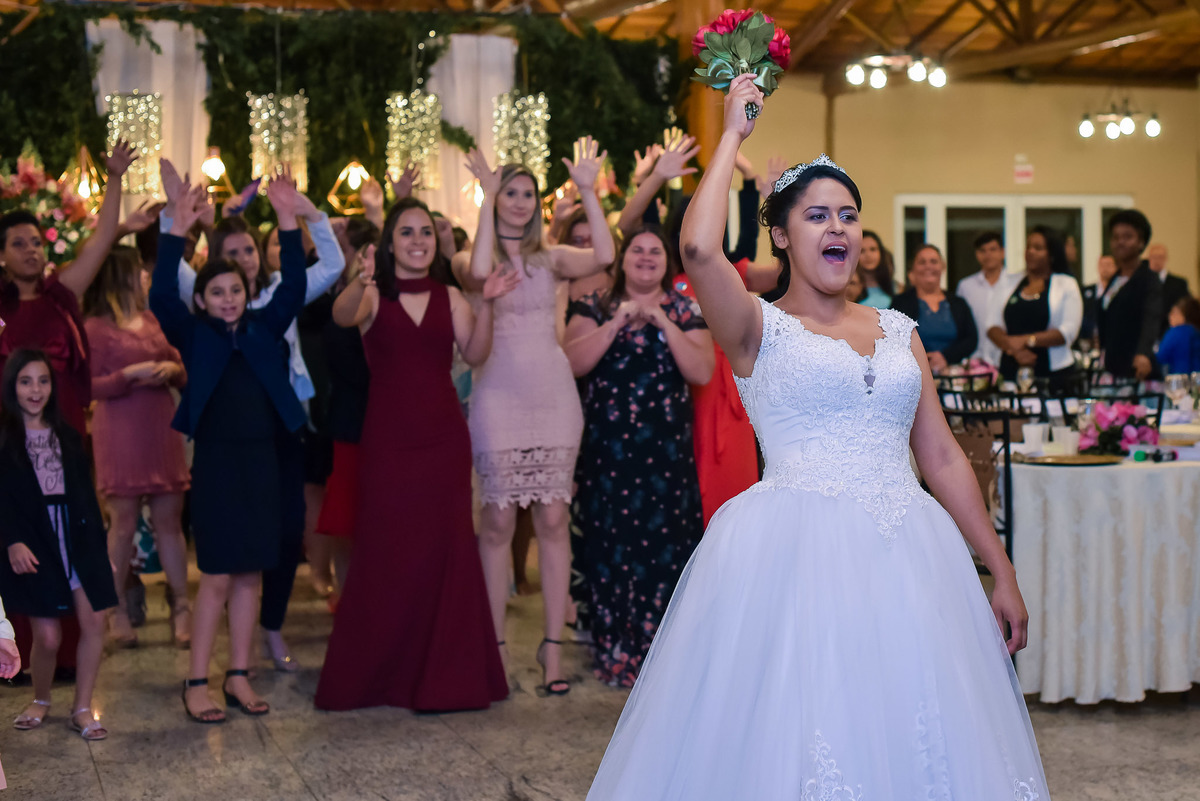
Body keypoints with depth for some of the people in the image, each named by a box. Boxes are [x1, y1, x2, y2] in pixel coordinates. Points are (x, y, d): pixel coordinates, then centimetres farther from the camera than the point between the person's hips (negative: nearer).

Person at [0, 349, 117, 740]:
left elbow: (86, 495, 13)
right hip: (32, 546, -4)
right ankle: (40, 700, 24)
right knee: (47, 637, -4)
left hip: (76, 538, 4)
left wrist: (99, 546, 10)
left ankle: (82, 708, 8)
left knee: (94, 622, -6)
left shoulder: (67, 436, 12)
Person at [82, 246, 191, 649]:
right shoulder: (96, 326, -4)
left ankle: (181, 606, 8)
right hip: (119, 435, -5)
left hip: (162, 431, 5)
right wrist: (130, 374, -20)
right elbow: (89, 386, -8)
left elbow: (180, 368, 19)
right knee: (124, 523, -1)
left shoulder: (152, 320, 13)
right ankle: (117, 609, 10)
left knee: (169, 520, 4)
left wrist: (172, 369, -4)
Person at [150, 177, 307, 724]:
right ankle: (196, 682, 5)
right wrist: (178, 230, -22)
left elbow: (293, 288, -2)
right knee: (217, 576, -3)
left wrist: (288, 221, -12)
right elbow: (162, 298, -14)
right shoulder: (193, 334, 2)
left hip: (263, 459, 3)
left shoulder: (265, 327, 9)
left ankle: (238, 676, 16)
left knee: (249, 574, 7)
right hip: (216, 460, -3)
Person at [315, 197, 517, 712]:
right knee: (385, 555, -1)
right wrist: (360, 285, -43)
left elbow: (475, 355, -3)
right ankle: (374, 674, 12)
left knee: (445, 552, 4)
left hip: (443, 438, 3)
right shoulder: (374, 297, 1)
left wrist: (487, 304, -18)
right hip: (387, 441, -3)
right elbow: (343, 316, -22)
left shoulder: (449, 298, 10)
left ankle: (443, 677, 13)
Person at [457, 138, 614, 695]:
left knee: (552, 519, 2)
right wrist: (486, 196, -16)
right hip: (500, 395, -2)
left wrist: (588, 190, -8)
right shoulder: (476, 258, 3)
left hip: (553, 394, 2)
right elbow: (479, 272, -22)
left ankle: (553, 645, 9)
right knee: (498, 520, 0)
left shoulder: (550, 258, 9)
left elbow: (604, 257, -8)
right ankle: (495, 644, 10)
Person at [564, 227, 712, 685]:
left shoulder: (684, 311, 9)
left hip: (666, 451, 0)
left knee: (663, 546, -4)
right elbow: (575, 362, -7)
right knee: (611, 545, -2)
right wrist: (617, 322, -12)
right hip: (608, 448, 0)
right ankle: (614, 653, 6)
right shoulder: (595, 308, 9)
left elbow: (702, 372, -4)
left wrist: (665, 324, -10)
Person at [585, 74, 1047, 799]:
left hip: (907, 560, 5)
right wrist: (733, 135, -5)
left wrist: (1002, 573, 11)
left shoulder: (899, 332, 16)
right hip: (795, 555, -4)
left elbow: (943, 458, 15)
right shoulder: (760, 328, 2)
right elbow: (699, 248, -18)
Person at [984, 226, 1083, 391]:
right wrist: (1013, 349, -13)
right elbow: (991, 325, 6)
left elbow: (1069, 331, -6)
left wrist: (1026, 340, -14)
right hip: (1011, 370, 2)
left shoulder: (1066, 284, 6)